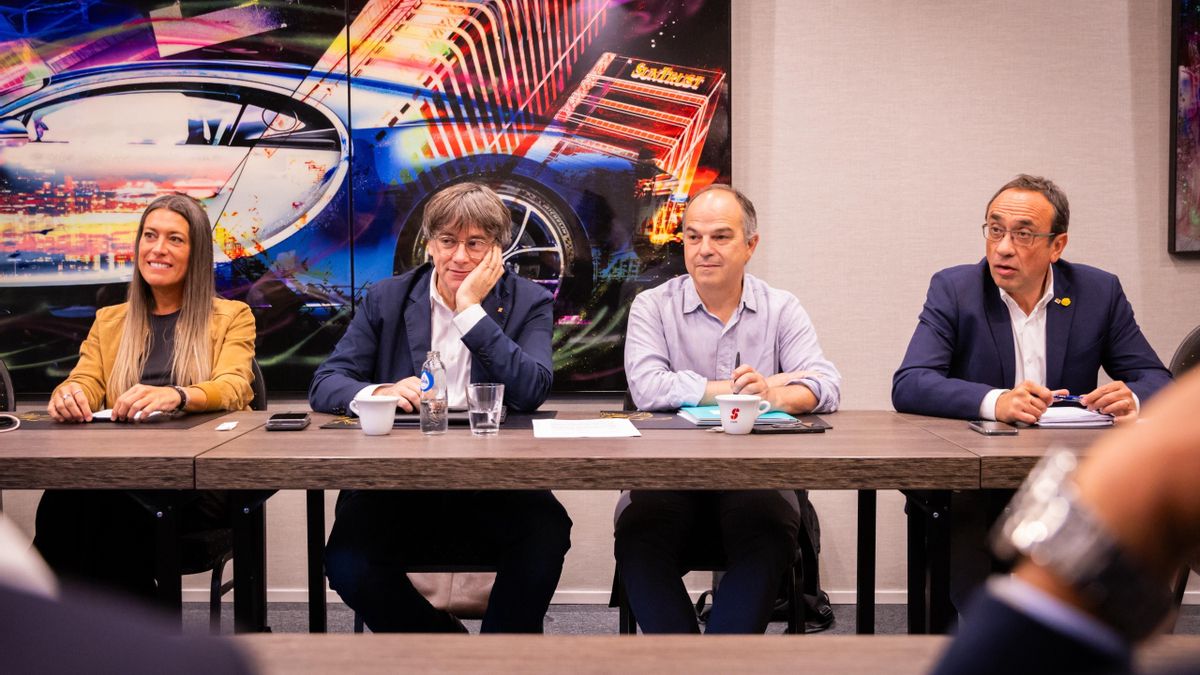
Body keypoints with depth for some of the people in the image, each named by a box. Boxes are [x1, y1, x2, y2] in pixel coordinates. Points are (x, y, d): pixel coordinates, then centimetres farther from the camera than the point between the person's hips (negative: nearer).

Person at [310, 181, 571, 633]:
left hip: (492, 488, -1)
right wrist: (379, 393, -19)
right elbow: (324, 384, 3)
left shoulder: (528, 303, 6)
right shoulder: (386, 299, 10)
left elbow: (532, 392, -11)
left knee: (547, 532, -31)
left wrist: (471, 310, -13)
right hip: (397, 483, 1)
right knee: (348, 565, -26)